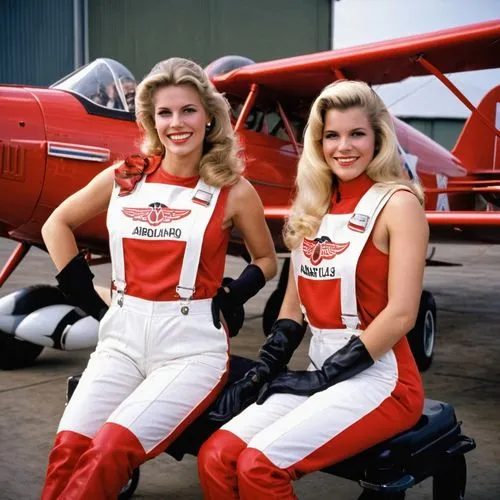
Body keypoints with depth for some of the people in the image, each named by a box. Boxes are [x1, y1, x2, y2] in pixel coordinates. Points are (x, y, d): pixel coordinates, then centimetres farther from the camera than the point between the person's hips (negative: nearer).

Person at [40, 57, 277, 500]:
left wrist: (230, 301, -4)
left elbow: (267, 259, 13)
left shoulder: (234, 191, -1)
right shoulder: (123, 178, 5)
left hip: (192, 345, -3)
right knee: (68, 449, -17)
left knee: (111, 451, -23)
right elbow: (57, 224, 18)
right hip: (122, 335, 3)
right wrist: (82, 291, 7)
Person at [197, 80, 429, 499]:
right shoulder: (315, 206, 11)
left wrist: (325, 376, -13)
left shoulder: (397, 204, -8)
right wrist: (263, 371, 3)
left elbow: (401, 314, -15)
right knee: (216, 457, -12)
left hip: (378, 380, -6)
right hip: (322, 377, 6)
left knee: (260, 465, -23)